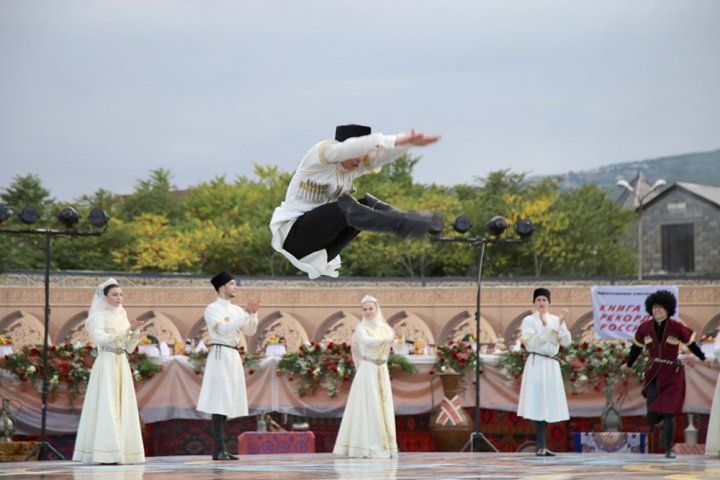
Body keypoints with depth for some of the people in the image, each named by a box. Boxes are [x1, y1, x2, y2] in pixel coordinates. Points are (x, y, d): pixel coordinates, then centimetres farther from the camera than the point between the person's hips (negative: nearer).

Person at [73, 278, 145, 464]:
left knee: (122, 408, 4)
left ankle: (121, 451, 6)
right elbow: (99, 338, -21)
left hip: (122, 365, 7)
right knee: (106, 407, -11)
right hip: (106, 364, -7)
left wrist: (135, 332, -2)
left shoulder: (121, 315, 17)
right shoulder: (98, 315, -3)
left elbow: (129, 347, 15)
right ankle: (104, 453, -12)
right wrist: (125, 332, -25)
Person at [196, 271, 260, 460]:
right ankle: (218, 450, -14)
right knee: (220, 402, -11)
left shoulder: (236, 310, 16)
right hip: (221, 355, -8)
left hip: (234, 356, 8)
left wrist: (253, 313, -2)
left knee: (226, 403, 7)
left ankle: (221, 449, 10)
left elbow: (250, 331, 13)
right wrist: (246, 314, -20)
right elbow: (223, 329, -19)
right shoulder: (213, 309, -5)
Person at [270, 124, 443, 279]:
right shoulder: (320, 154, -15)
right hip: (292, 235, -7)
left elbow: (383, 154, -13)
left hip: (320, 245, 7)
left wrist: (409, 141, -33)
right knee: (344, 206, -29)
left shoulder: (356, 165, 4)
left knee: (367, 204, -10)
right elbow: (352, 147, -32)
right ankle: (402, 225, -38)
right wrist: (399, 140, -40)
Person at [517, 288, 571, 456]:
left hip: (552, 365, 4)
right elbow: (531, 343, -12)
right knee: (538, 405, -9)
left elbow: (566, 342, 2)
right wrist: (544, 326, -17)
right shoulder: (529, 320, 0)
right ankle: (540, 446, -10)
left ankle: (543, 446, 11)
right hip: (536, 364, -4)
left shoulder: (556, 320, 10)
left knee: (547, 406, 6)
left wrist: (560, 324, -10)